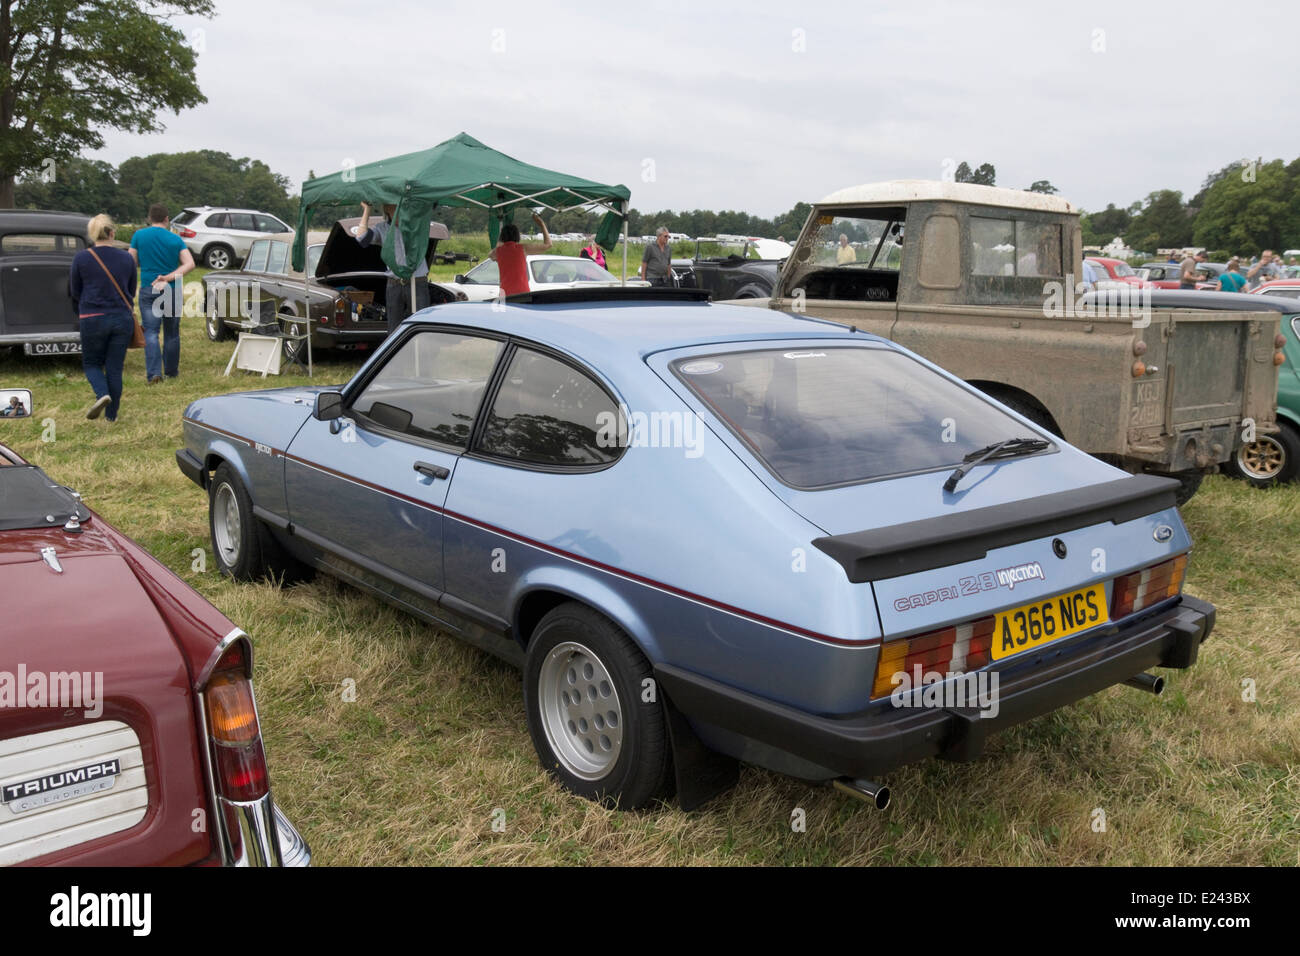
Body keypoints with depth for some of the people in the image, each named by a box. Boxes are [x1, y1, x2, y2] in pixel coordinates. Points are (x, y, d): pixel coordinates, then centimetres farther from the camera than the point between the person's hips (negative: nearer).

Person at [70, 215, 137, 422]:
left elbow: (75, 292, 5)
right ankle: (111, 414, 13)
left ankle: (102, 394, -13)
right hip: (123, 318, 2)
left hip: (93, 318, -2)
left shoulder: (81, 258, -7)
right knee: (115, 367, 9)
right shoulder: (127, 258, -1)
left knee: (91, 363, 15)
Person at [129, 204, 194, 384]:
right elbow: (189, 263, -8)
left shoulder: (139, 235, 0)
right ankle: (171, 370, 23)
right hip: (172, 290, 1)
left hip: (148, 289, -1)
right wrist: (169, 277, -11)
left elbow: (132, 262, 3)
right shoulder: (175, 239, 2)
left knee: (151, 332, -2)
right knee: (172, 333, 12)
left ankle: (154, 372, -15)